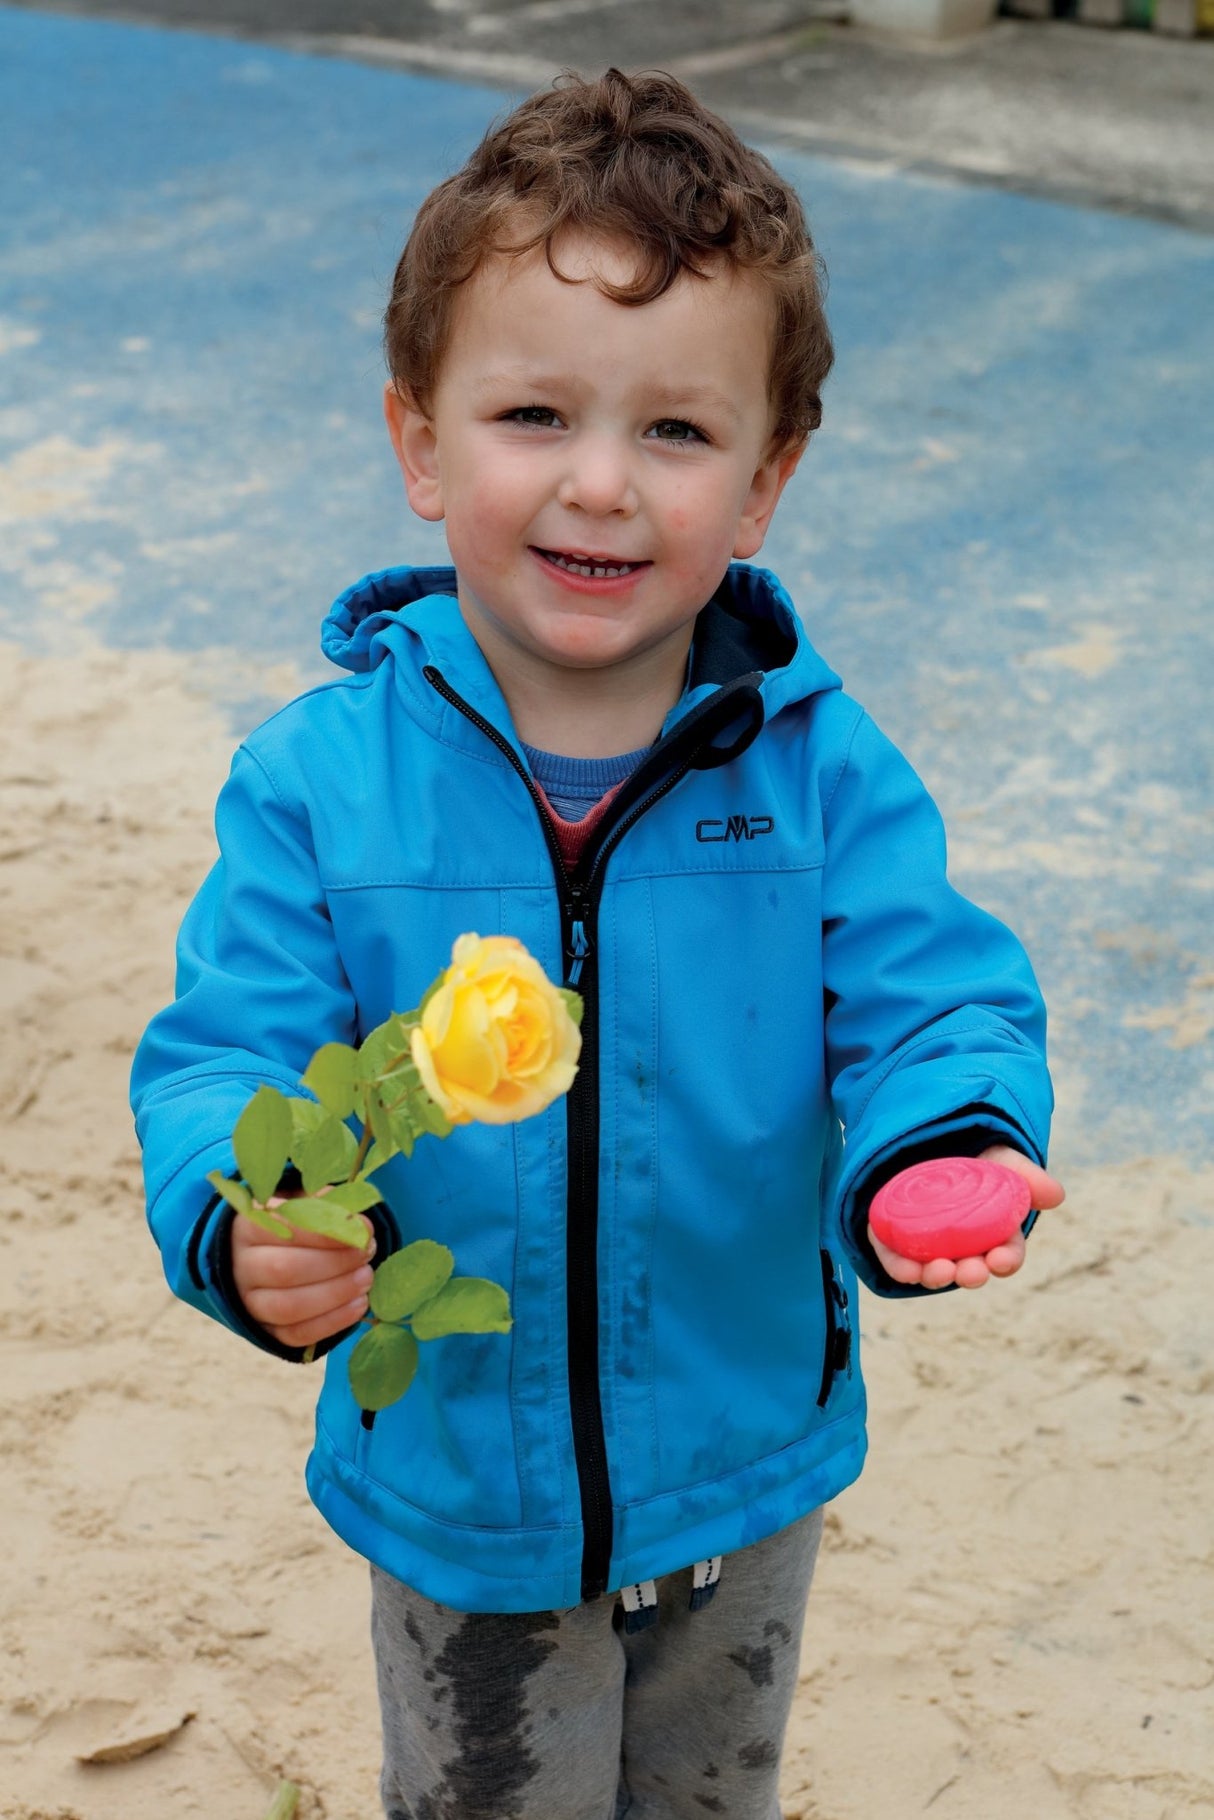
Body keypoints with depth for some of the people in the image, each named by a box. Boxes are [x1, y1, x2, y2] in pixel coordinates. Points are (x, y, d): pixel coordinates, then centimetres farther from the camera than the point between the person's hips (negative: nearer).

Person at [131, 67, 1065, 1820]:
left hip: (744, 1467, 2)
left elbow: (934, 1006, -15)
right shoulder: (323, 783, -16)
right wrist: (247, 1220, -38)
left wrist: (941, 1151, -38)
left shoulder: (822, 768, -14)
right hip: (455, 1477, -1)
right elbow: (227, 1054, -17)